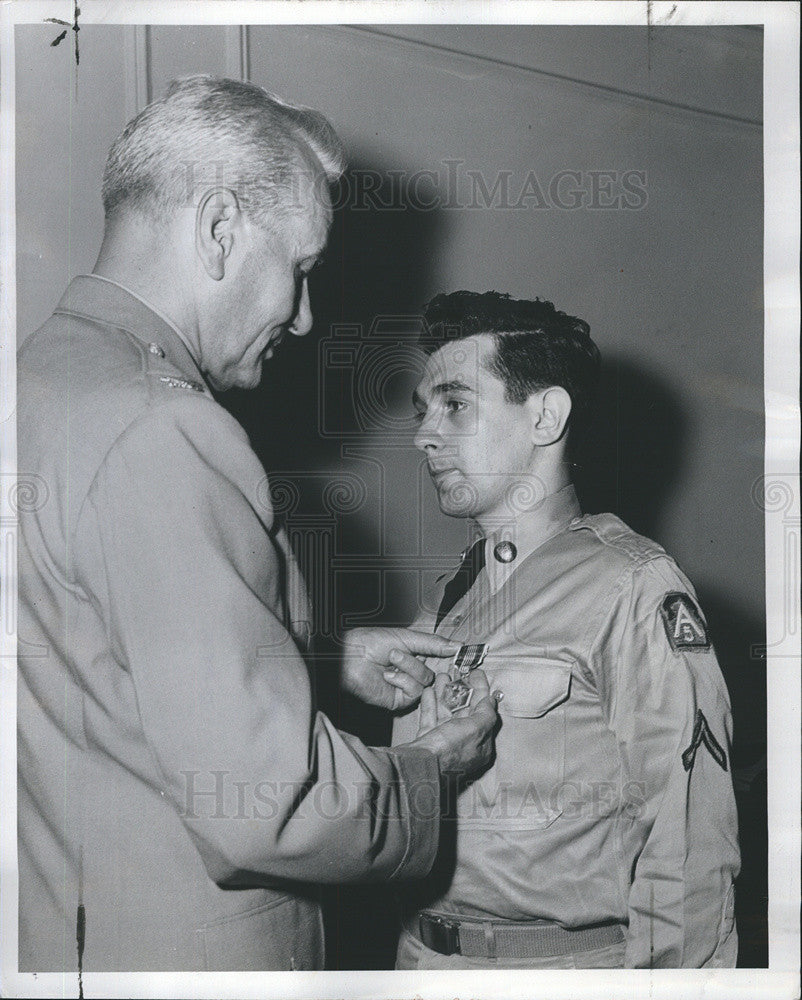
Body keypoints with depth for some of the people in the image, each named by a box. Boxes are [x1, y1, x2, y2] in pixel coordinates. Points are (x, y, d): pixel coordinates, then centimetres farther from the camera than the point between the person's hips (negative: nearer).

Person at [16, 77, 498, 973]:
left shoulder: (40, 378, 6)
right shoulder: (161, 436, -26)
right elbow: (264, 803, -27)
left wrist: (324, 659, 12)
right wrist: (425, 771, -9)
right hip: (176, 955, -9)